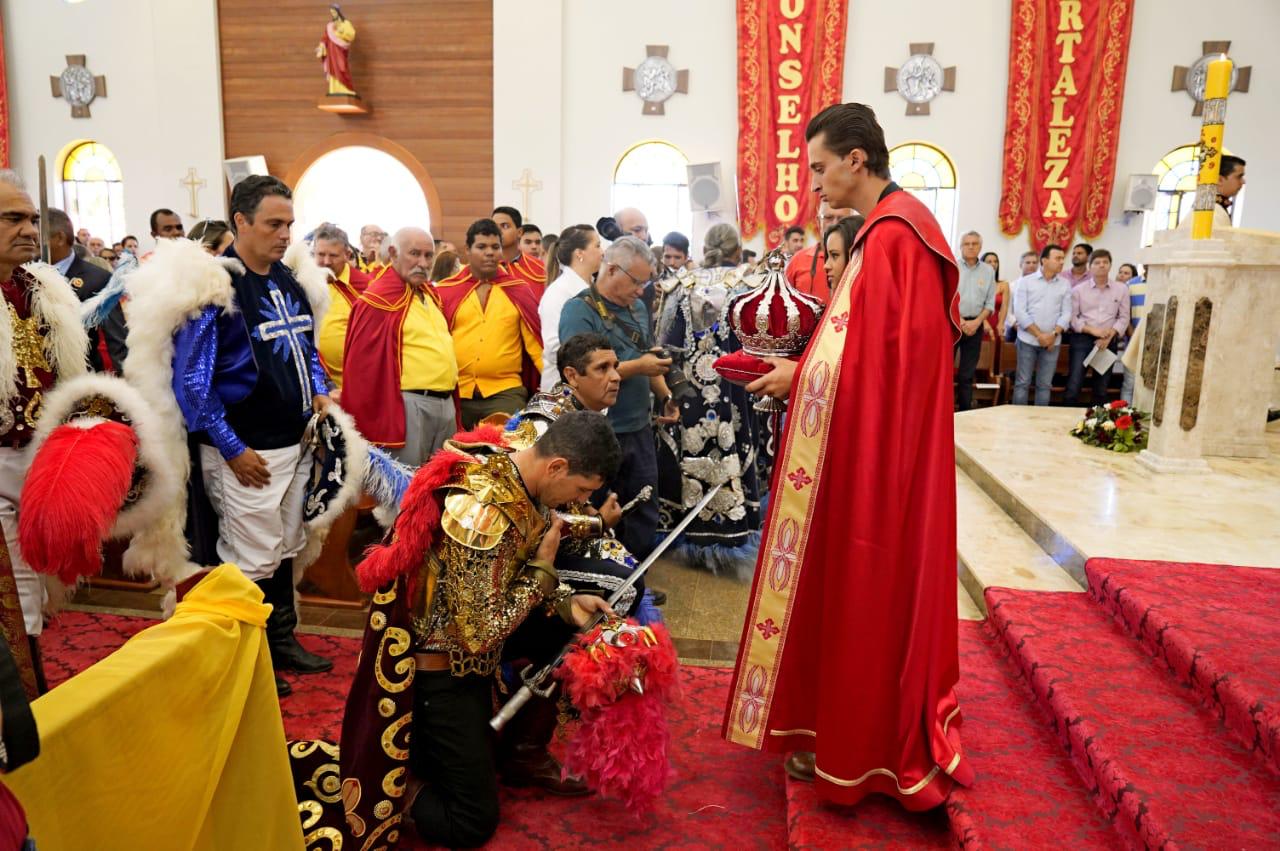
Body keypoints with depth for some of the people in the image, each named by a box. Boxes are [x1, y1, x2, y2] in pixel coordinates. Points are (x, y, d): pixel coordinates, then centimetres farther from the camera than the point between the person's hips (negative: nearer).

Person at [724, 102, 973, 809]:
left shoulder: (892, 236, -20)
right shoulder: (889, 230, 13)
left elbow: (878, 355, -22)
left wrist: (801, 376, -11)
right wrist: (801, 367, 8)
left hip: (876, 449, -10)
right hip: (871, 441, 10)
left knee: (864, 592, 3)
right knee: (860, 587, 18)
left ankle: (856, 750, 20)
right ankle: (854, 728, 34)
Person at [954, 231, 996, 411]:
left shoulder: (988, 271, 8)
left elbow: (990, 303, 7)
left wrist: (976, 322, -8)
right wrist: (959, 321, -12)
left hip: (975, 325, 3)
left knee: (967, 374, 6)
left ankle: (965, 411, 11)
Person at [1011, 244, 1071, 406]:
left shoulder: (1065, 285, 9)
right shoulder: (1025, 282, 0)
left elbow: (1066, 313, 5)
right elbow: (1019, 312, -7)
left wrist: (1054, 334, -12)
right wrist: (1039, 335, -13)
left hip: (1052, 342, 2)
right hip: (1028, 339, -2)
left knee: (1044, 385, 5)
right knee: (1022, 383, 0)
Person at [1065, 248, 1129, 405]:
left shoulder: (1122, 289, 6)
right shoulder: (1078, 290, 2)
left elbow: (1124, 317, 4)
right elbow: (1072, 317, -2)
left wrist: (1110, 335, -11)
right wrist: (1091, 330, -15)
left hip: (1108, 341, 2)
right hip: (1082, 339, -2)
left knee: (1101, 388, 9)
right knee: (1074, 385, -7)